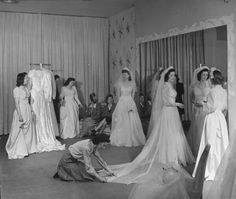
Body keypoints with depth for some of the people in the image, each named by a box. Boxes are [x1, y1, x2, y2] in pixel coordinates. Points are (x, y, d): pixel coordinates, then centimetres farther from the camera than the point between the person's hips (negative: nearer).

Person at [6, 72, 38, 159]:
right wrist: (19, 115, -18)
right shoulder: (16, 89, -12)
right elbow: (16, 103, -15)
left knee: (29, 131, 12)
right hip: (21, 111, -8)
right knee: (20, 131, -1)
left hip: (28, 111, 8)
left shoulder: (26, 88, 9)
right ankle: (19, 151, 8)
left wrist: (31, 111, 12)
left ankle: (28, 149, 22)